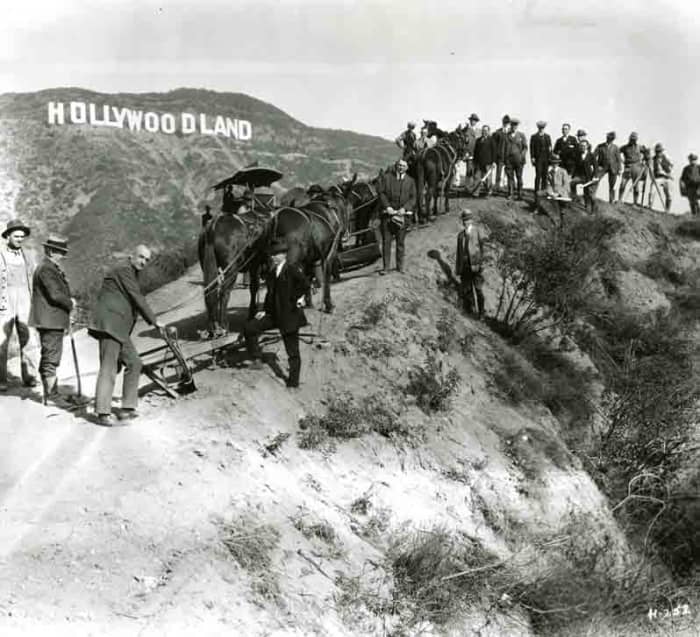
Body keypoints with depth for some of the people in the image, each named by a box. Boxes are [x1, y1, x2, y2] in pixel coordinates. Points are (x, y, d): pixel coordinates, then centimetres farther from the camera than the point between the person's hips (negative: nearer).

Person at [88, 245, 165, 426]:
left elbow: (136, 301, 27)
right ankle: (103, 413, -10)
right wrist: (154, 321, -7)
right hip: (109, 324, -10)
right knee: (109, 367, -11)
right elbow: (137, 298, -11)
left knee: (133, 363, 9)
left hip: (120, 329, 10)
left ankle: (127, 408, 11)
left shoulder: (132, 275, 24)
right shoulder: (124, 271, -7)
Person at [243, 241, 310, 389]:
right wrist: (265, 310, 12)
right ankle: (256, 359, 12)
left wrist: (296, 300, -15)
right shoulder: (271, 271, 10)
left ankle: (293, 381, 12)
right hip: (273, 313, 7)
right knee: (249, 328, -1)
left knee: (292, 351, 2)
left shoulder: (292, 268, -13)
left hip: (289, 315, -7)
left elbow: (306, 285, -23)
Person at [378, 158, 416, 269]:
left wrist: (404, 208, -11)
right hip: (388, 213, -1)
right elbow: (381, 193, 0)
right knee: (386, 241, -2)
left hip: (402, 214, 1)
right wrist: (387, 207, -12)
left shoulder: (410, 181, 10)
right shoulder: (387, 177, 6)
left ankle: (400, 266, 17)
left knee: (400, 242, 7)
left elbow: (413, 198, 4)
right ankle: (386, 267, 2)